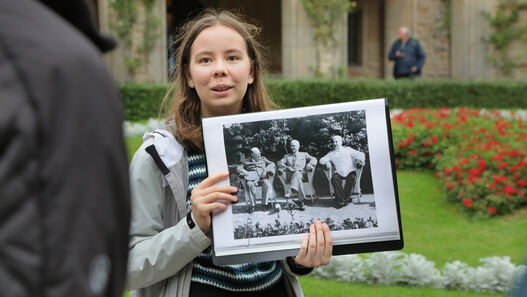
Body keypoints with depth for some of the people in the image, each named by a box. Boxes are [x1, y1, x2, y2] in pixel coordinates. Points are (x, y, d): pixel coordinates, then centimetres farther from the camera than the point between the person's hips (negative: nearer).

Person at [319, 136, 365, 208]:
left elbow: (360, 154, 13)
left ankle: (346, 199, -28)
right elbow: (322, 160, 13)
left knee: (352, 178, -34)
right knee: (334, 178, -32)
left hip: (350, 172, -1)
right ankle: (340, 199, -31)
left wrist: (360, 161, -9)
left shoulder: (348, 150, 18)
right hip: (339, 173, 1)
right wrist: (326, 163, -9)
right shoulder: (331, 154, 21)